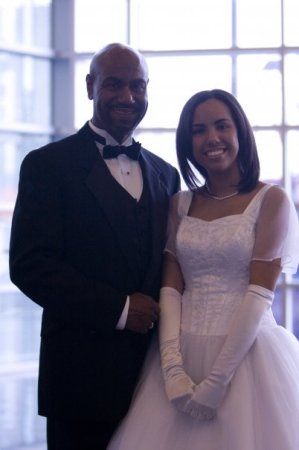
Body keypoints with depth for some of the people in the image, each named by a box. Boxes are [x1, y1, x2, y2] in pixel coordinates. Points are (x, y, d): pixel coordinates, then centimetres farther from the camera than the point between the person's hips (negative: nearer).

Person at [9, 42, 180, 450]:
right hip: (83, 374, -5)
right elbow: (29, 265, -11)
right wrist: (118, 309, -14)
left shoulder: (165, 174, 15)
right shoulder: (48, 165, -3)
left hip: (155, 369, 5)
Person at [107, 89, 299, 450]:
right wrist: (173, 368, -12)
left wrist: (216, 380, -16)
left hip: (246, 356, -3)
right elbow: (171, 288, 3)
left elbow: (259, 294, -11)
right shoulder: (179, 205, 10)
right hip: (184, 356, 4)